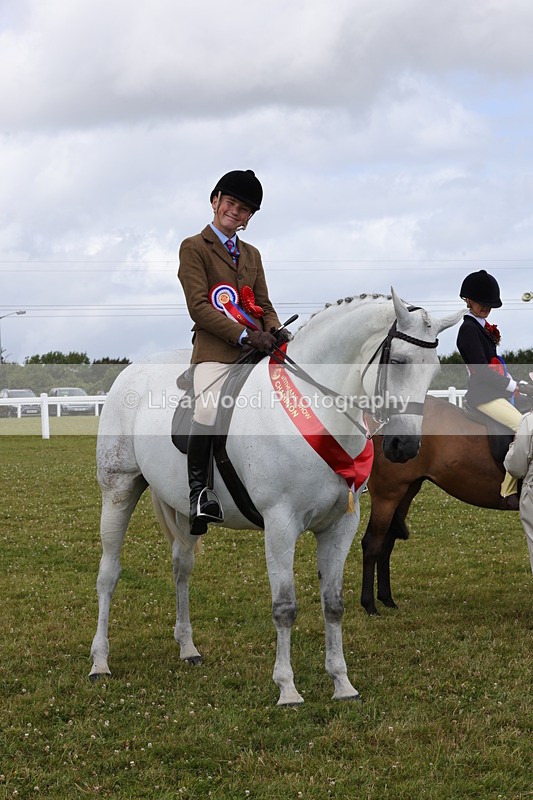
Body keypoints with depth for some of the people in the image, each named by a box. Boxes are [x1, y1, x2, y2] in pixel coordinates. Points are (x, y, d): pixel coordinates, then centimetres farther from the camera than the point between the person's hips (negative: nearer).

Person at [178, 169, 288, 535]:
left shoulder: (252, 254, 25)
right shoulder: (194, 248, 5)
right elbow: (199, 307, -6)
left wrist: (277, 332, -3)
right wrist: (244, 336, -16)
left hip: (256, 347, 7)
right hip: (215, 349, -7)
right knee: (208, 409, -30)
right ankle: (199, 492, -28)